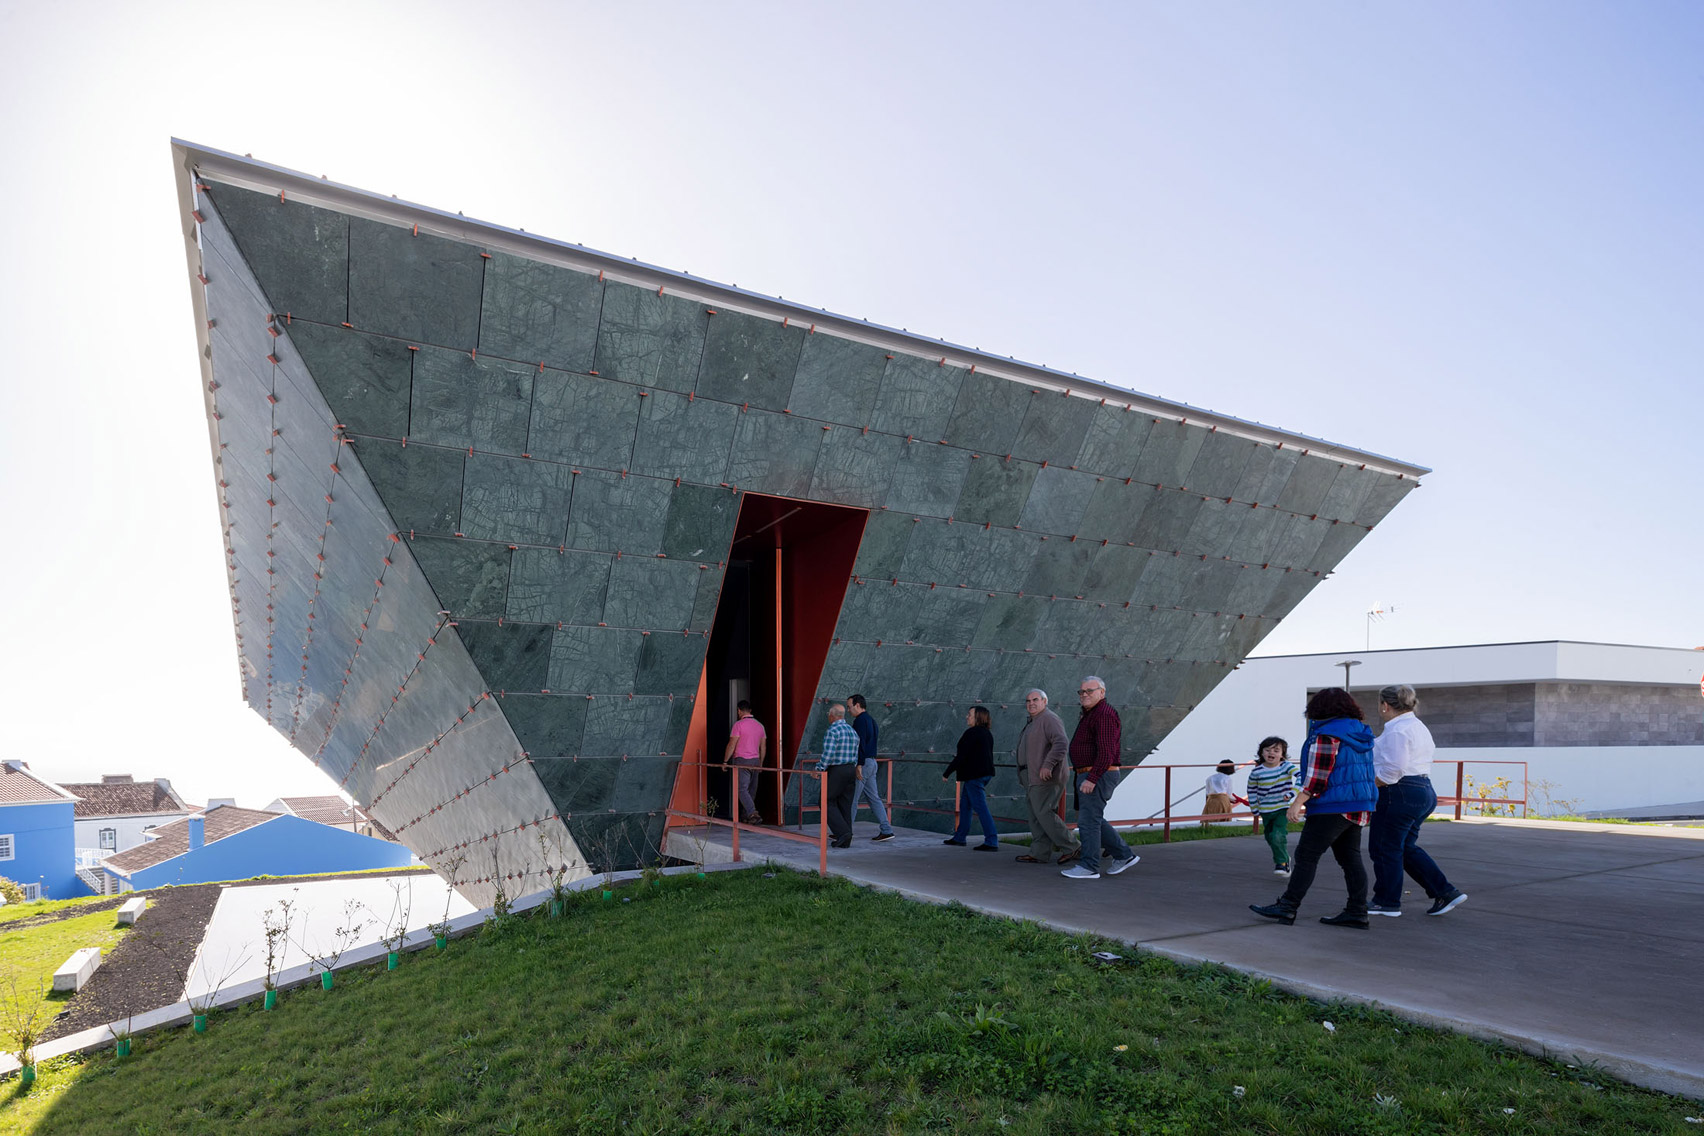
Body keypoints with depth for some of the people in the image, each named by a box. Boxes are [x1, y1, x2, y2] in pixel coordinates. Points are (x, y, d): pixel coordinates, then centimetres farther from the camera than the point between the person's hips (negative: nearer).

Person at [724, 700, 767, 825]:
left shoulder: (739, 724, -8)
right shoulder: (760, 725, 11)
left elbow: (732, 745, -10)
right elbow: (763, 747, 14)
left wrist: (725, 761, -1)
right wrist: (760, 764, 23)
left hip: (741, 760, -6)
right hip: (755, 761, 6)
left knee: (742, 789, -9)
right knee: (750, 790, 13)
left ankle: (753, 814, -24)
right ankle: (745, 816, 19)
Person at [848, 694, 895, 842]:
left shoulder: (860, 720, -13)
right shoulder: (871, 720, 17)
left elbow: (861, 743, -20)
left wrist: (859, 765, -23)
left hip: (863, 763, -10)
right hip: (872, 762, 10)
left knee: (852, 799, -2)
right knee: (874, 798, 9)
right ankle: (886, 830, 6)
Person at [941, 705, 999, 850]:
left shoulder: (971, 733, -17)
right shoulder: (987, 733, 12)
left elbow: (961, 756, -19)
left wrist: (947, 773, -11)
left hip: (973, 775, -10)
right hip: (985, 772, 10)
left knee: (980, 808, -8)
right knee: (965, 805, 19)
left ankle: (992, 842, -9)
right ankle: (959, 837, 27)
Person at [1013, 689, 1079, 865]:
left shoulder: (1049, 719, -12)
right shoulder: (1032, 723, 20)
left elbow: (1062, 744, -24)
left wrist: (1048, 765, -30)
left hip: (1045, 777, -10)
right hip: (1034, 778, 10)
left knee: (1044, 814, -11)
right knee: (1035, 815, 7)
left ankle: (1071, 848, -3)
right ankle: (1039, 853, 7)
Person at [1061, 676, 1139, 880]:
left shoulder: (1104, 714, -16)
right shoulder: (1090, 715, 18)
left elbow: (1106, 752, -24)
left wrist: (1091, 779, -27)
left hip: (1097, 777, -11)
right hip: (1089, 777, 11)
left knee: (1088, 821, -6)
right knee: (1093, 820, 16)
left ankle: (1089, 867, 1)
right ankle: (1123, 855, 22)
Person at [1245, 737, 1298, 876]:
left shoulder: (1286, 767, -12)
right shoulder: (1256, 772, -7)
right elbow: (1251, 790, 6)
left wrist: (1292, 793, -33)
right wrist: (1255, 810, 7)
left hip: (1283, 809, -3)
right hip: (1265, 811, 3)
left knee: (1278, 836, -19)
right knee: (1270, 839, 15)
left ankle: (1282, 862, 0)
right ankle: (1283, 859, 41)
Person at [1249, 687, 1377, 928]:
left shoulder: (1326, 735, -14)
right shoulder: (1360, 734, 13)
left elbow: (1318, 775, -19)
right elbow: (1357, 771, 20)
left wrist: (1297, 803, -18)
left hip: (1334, 807, -9)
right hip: (1359, 806, 9)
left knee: (1307, 855, -5)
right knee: (1350, 857, 11)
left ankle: (1287, 907, -3)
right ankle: (1357, 912, 11)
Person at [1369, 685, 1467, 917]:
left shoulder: (1397, 730, -15)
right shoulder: (1418, 726, 18)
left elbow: (1392, 770, -22)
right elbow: (1410, 765, 18)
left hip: (1400, 794, -10)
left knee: (1385, 848, 2)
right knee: (1407, 848, 17)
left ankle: (1386, 902, 11)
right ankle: (1446, 892, 12)